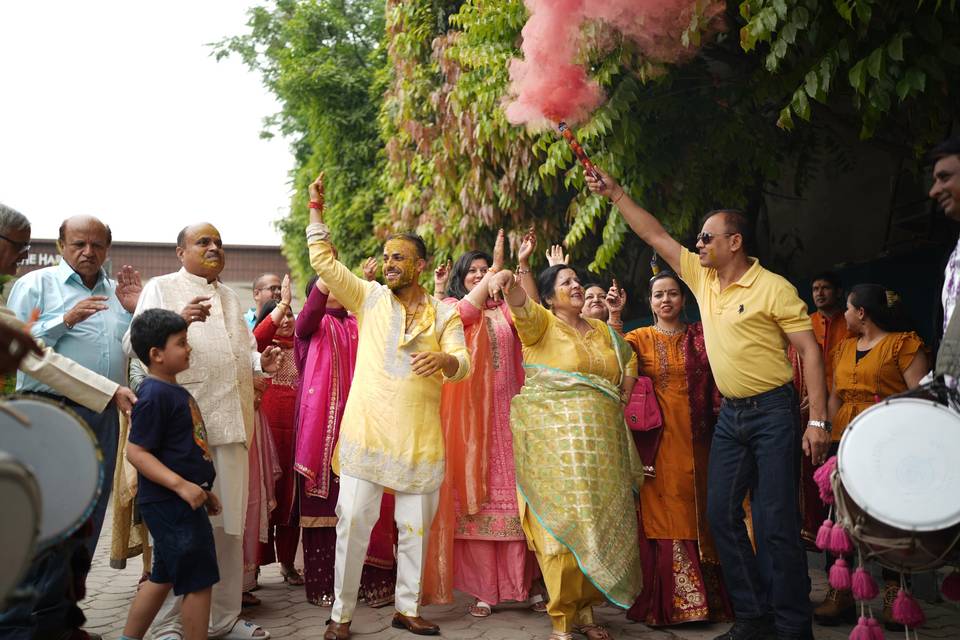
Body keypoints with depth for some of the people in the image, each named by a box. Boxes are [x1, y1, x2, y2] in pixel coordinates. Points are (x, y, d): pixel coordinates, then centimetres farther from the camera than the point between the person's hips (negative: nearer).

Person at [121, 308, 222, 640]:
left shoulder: (175, 391, 13)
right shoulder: (154, 395, -18)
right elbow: (136, 452, -22)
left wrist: (203, 488, 21)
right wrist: (181, 485, -29)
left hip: (180, 502, 10)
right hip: (170, 503, -10)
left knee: (163, 577, 19)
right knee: (199, 580, -3)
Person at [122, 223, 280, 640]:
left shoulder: (230, 297, 23)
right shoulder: (161, 288, 4)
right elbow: (133, 343, -7)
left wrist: (262, 362, 3)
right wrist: (177, 320, -24)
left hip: (232, 425, 6)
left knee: (229, 525, 9)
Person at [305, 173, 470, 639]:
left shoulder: (445, 313, 8)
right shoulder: (370, 297, 9)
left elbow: (463, 363, -3)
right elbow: (323, 262, 4)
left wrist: (444, 361, -25)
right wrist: (316, 211, 3)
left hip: (421, 435, 1)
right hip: (367, 429, -1)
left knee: (416, 525, 9)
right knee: (355, 519, -4)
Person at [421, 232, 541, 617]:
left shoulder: (505, 310, 16)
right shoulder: (451, 306, 9)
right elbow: (464, 312, -13)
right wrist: (497, 268, -16)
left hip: (503, 412, 2)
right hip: (467, 413, -2)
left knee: (508, 493, 0)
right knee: (472, 494, -3)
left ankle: (516, 581, 9)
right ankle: (482, 588, 3)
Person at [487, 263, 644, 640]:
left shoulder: (602, 331, 18)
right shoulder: (541, 323, 2)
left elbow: (630, 358, 33)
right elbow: (521, 305, -20)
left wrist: (622, 400, 17)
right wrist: (506, 280, -42)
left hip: (602, 445, 6)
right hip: (556, 443, -5)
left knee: (601, 524, 6)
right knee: (565, 524, -8)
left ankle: (585, 609, 19)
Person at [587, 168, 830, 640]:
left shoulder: (773, 288, -10)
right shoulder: (702, 277, 7)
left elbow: (809, 350, -11)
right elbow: (655, 235, 11)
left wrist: (817, 420, -17)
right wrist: (616, 194, 7)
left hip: (774, 411, -7)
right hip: (730, 414, 7)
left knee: (776, 521, -6)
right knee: (722, 514, 5)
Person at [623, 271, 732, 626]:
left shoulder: (701, 335, 9)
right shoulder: (640, 338, 5)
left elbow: (717, 383, 6)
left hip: (697, 440, 1)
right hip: (659, 441, -1)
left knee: (698, 514, 6)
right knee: (662, 516, 1)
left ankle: (705, 598, 18)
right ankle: (664, 602, 11)